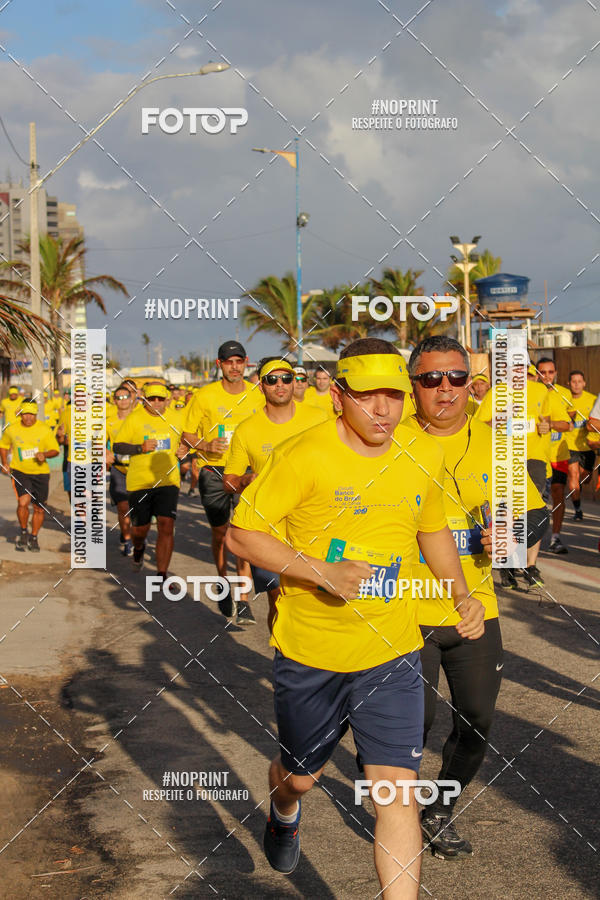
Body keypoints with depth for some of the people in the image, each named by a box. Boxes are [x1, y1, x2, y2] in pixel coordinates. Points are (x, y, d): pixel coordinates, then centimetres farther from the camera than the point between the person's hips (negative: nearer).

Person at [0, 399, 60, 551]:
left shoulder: (45, 429, -4)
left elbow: (55, 450, -1)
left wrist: (45, 455, -22)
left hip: (40, 472, 1)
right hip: (19, 471, -1)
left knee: (39, 509, 7)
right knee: (23, 502, -20)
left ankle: (33, 538, 28)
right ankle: (23, 532, 5)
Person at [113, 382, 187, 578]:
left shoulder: (174, 418, 7)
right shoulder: (134, 418, -3)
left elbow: (183, 442, 24)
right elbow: (117, 447, -3)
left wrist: (184, 450, 1)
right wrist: (140, 448, -18)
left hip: (168, 481, 1)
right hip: (139, 482, -1)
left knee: (166, 526, -12)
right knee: (140, 528, 9)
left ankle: (161, 575, -6)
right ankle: (138, 547, 47)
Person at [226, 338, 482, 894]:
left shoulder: (424, 457, -1)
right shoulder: (303, 456, -16)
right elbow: (241, 534, -15)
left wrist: (462, 595, 4)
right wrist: (322, 572, -24)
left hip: (392, 655, 2)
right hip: (309, 652, -2)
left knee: (398, 791, -8)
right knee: (300, 775, 20)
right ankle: (284, 813, 57)